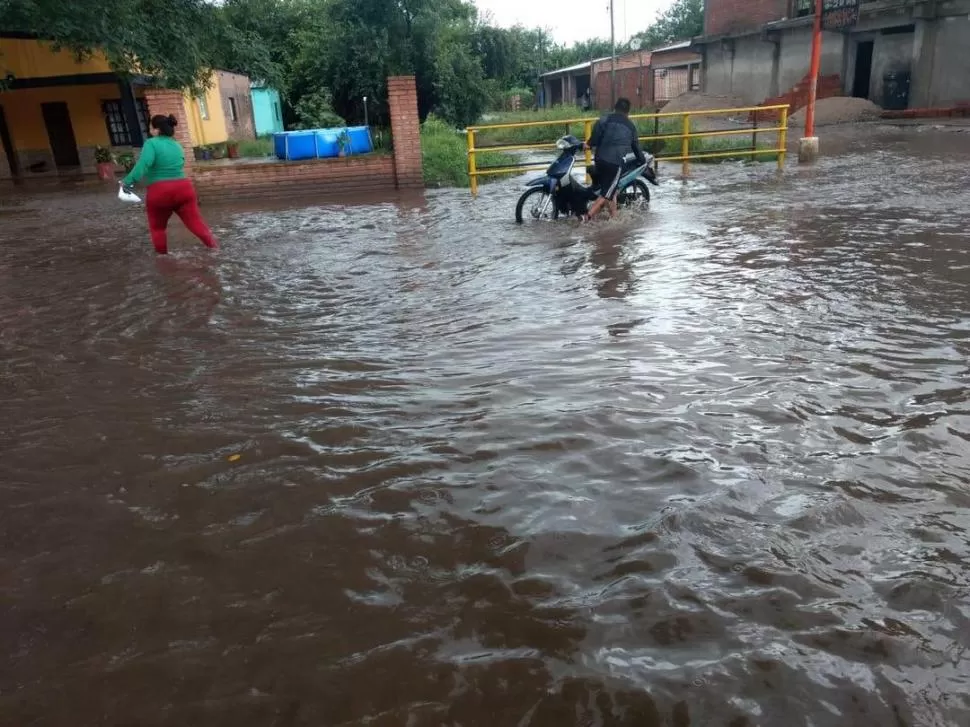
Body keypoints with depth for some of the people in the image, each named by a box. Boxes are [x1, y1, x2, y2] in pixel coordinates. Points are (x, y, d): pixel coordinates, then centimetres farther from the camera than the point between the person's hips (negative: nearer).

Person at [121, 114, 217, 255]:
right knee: (196, 222, 6)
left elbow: (144, 164, -20)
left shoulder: (151, 143, -5)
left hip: (159, 192, -4)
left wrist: (128, 181, -20)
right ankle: (214, 247, 0)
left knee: (157, 227, 16)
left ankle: (162, 255, 21)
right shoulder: (177, 146, 15)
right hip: (183, 188, 4)